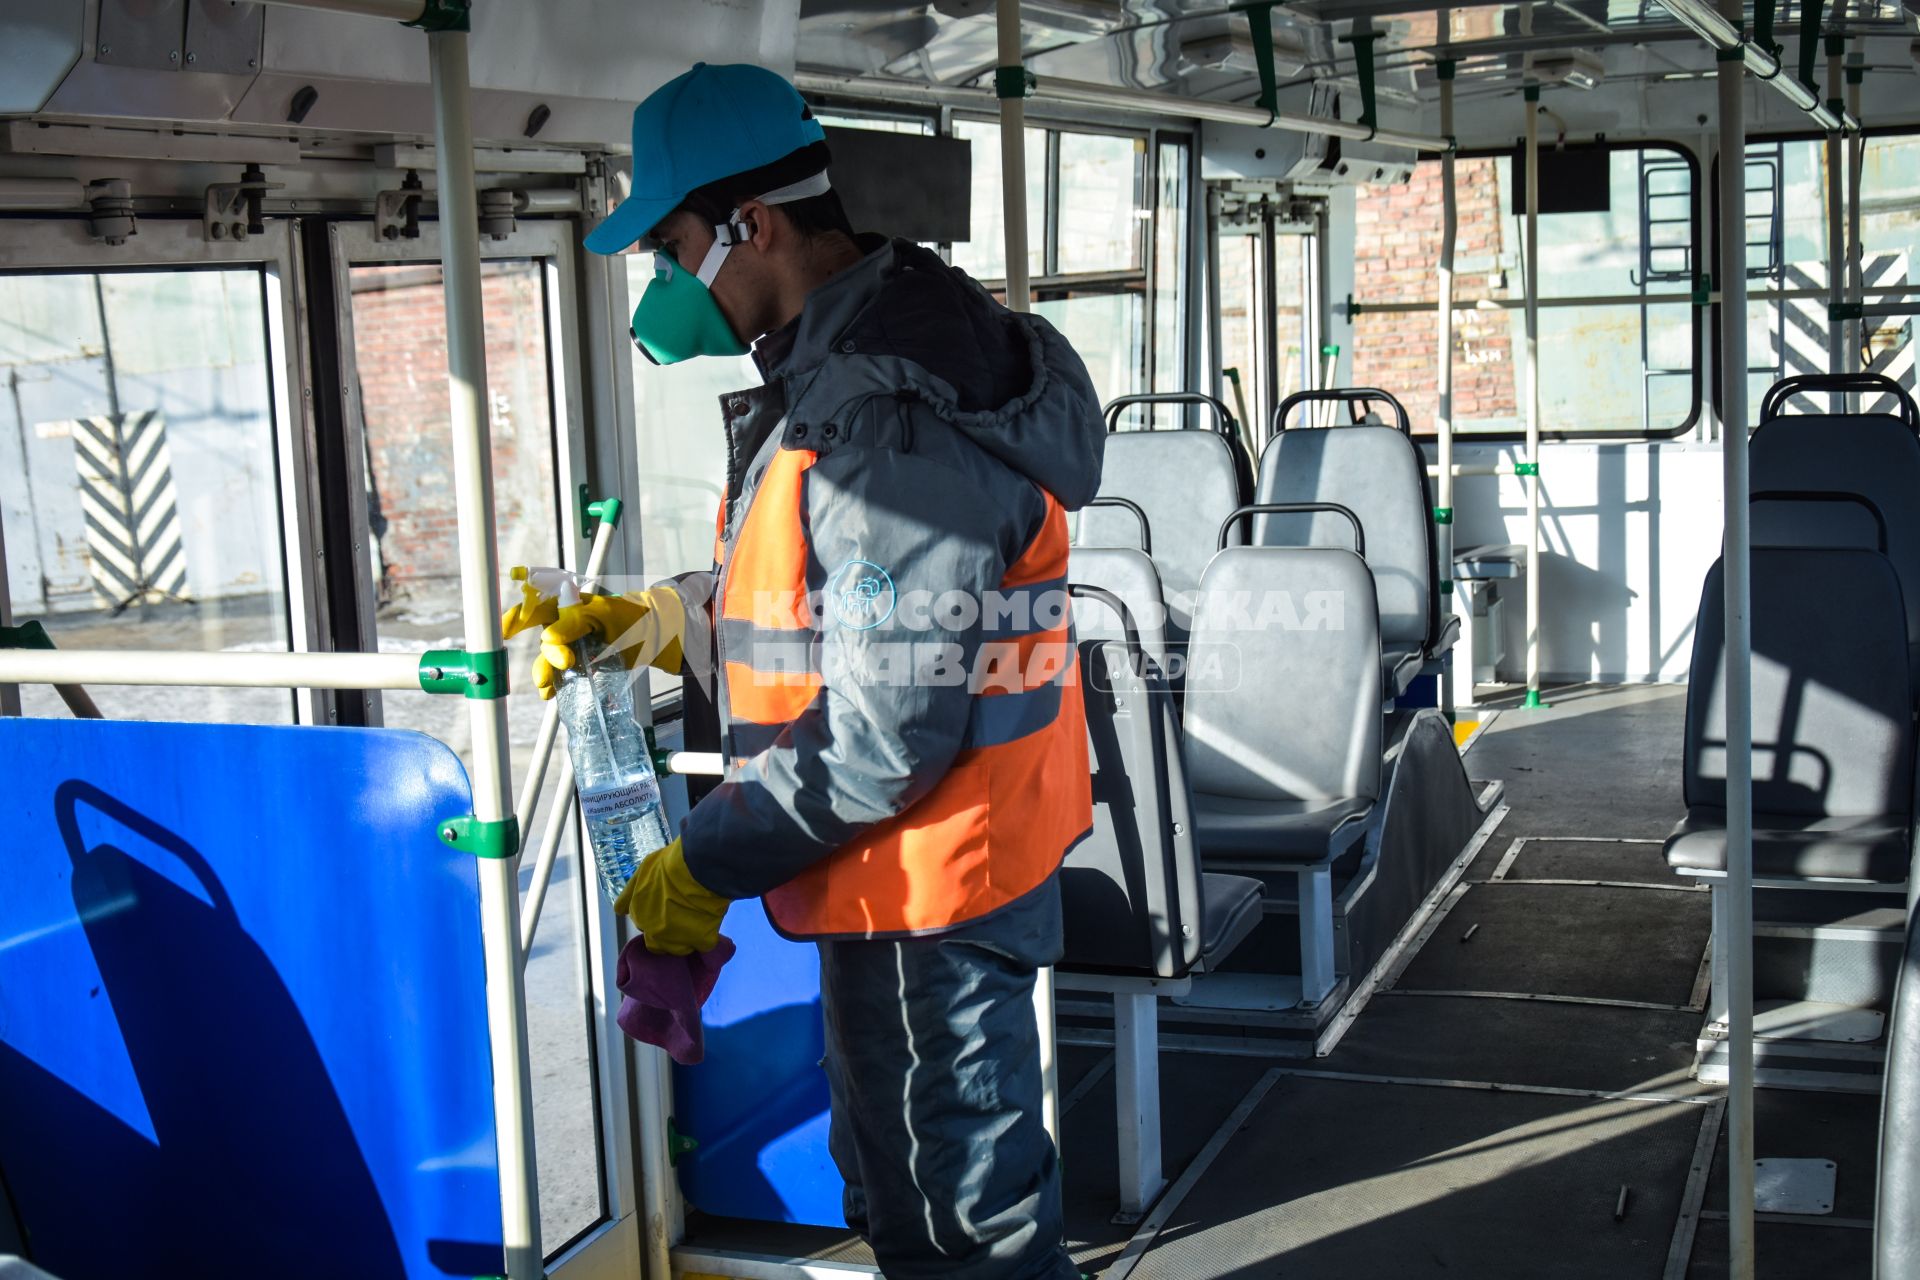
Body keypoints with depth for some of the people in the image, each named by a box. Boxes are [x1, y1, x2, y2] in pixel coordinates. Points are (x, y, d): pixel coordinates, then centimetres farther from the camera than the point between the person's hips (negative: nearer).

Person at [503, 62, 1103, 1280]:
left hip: (928, 887, -11)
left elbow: (887, 738, -27)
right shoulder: (843, 365, 7)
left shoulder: (894, 417, -27)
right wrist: (647, 622, 12)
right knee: (898, 1180, 25)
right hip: (912, 872, 11)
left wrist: (707, 862, -16)